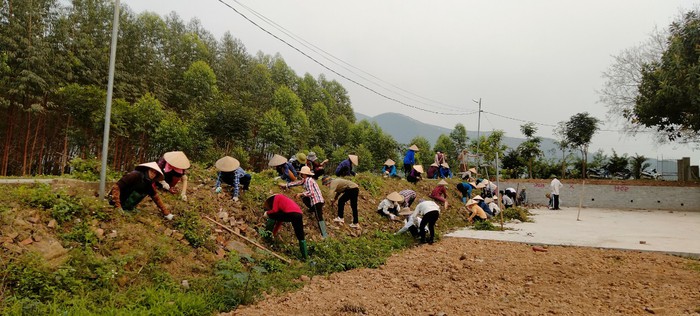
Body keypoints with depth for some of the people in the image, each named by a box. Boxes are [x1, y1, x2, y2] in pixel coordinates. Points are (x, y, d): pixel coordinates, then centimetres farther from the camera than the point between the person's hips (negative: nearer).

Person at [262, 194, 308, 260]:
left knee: (271, 216, 13)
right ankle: (305, 255, 20)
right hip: (299, 215, 8)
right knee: (301, 237, 18)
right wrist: (274, 232, 37)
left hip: (291, 214, -8)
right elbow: (279, 220, 37)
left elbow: (275, 210, 1)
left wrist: (267, 213, 21)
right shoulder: (282, 201, 37)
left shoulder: (276, 197, 15)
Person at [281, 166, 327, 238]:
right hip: (314, 200, 10)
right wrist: (285, 185, 23)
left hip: (317, 201, -10)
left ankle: (325, 235, -13)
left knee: (319, 218, -12)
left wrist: (300, 194, -13)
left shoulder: (308, 180, -13)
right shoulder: (305, 180, 15)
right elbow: (297, 182, 21)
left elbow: (310, 192, -22)